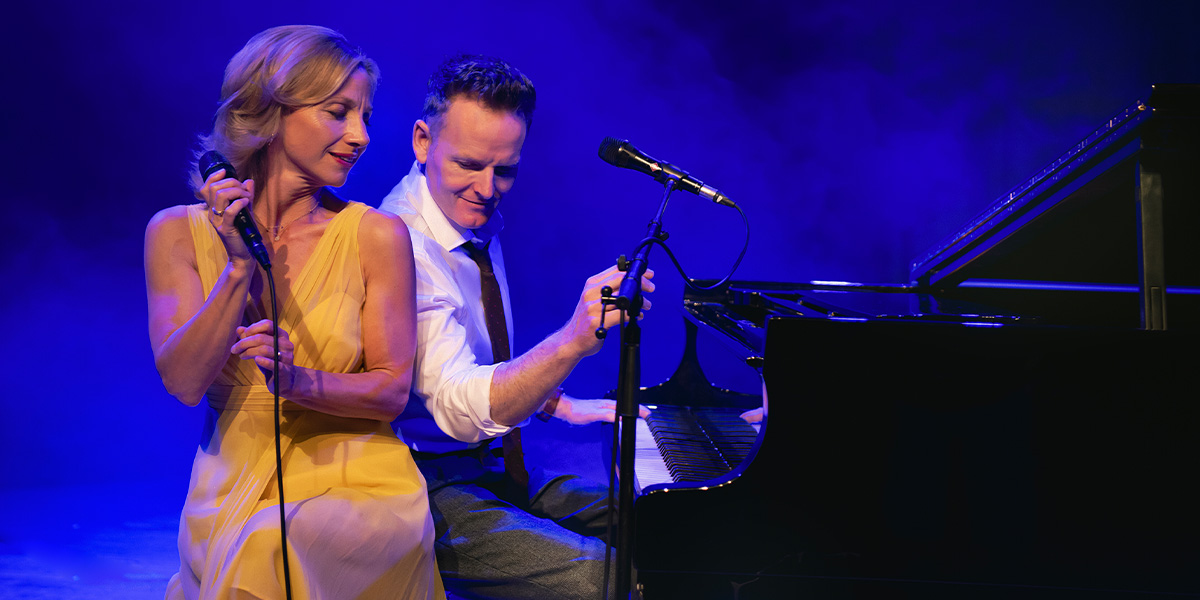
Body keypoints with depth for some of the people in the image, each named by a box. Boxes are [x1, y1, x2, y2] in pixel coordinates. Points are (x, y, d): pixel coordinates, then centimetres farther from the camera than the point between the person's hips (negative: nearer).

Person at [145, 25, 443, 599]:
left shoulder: (376, 236, -2)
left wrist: (299, 381, -20)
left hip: (355, 483, -2)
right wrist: (239, 267, -16)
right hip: (231, 483, 2)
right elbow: (183, 380, -6)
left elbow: (392, 390, -1)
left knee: (265, 552, -31)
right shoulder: (177, 232, 4)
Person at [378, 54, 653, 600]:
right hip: (429, 488, -9)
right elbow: (460, 407, -35)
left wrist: (559, 405, 11)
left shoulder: (480, 227, 8)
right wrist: (573, 341, -47)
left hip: (495, 471, 9)